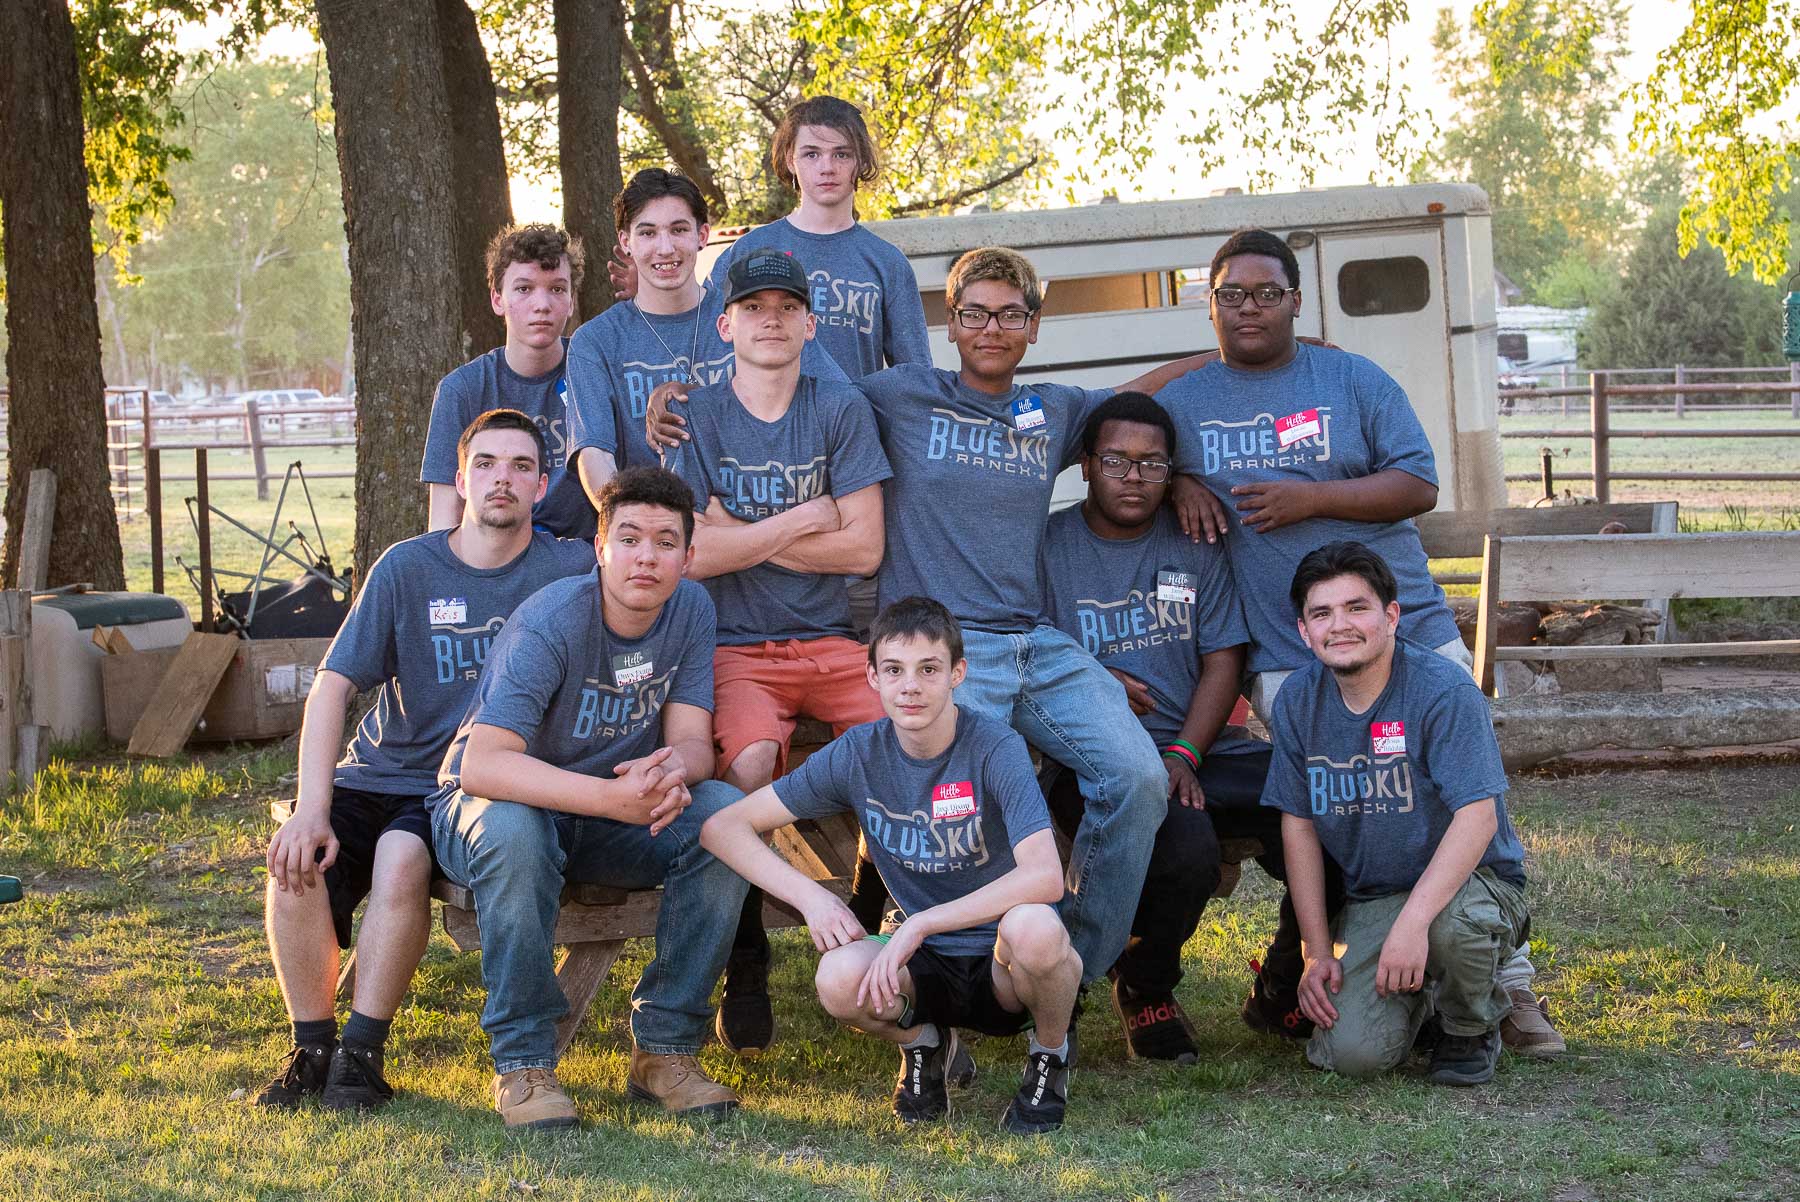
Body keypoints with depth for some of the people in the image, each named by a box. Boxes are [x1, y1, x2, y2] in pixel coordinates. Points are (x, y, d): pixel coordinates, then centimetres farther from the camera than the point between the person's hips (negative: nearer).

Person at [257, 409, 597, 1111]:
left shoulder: (569, 569, 1)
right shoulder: (407, 567, 0)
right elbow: (333, 685, -7)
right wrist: (312, 809, -17)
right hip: (379, 774, 2)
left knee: (401, 861, -32)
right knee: (295, 863, -25)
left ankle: (361, 1056, -19)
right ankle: (311, 1050, -8)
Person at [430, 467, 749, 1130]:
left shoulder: (691, 610, -7)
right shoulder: (550, 622, -25)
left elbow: (692, 740, -11)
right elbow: (482, 763, -35)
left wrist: (675, 768, -37)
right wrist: (612, 796, -46)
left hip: (615, 820, 5)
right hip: (491, 802, -5)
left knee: (726, 813, -22)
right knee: (512, 829, -40)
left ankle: (664, 1047, -14)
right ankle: (522, 1062, -24)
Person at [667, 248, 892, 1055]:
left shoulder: (842, 411, 8)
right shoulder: (694, 418, 5)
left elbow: (864, 549, -1)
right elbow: (692, 552, -7)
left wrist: (744, 535, -4)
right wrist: (803, 519, -3)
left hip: (831, 642, 2)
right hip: (732, 648, -2)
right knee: (748, 760, -32)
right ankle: (745, 971, -16)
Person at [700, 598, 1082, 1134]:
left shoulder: (995, 748, -16)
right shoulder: (858, 754, -6)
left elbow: (1044, 877, -31)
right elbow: (724, 827, -4)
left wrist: (921, 923, -33)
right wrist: (810, 895, -20)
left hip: (1007, 968, -2)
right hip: (929, 968, 2)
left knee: (1033, 926, -38)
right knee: (840, 978, -32)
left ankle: (1050, 1054, -3)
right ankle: (922, 1042, 6)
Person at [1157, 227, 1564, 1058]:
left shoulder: (1354, 381, 7)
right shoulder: (1183, 401, 12)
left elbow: (1420, 485, 1)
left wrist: (1310, 499, -12)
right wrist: (1176, 483, -1)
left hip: (1411, 632, 0)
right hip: (1284, 660, 0)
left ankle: (1508, 983, 8)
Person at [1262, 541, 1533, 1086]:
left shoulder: (1442, 689, -18)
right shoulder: (1297, 700, -2)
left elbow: (1478, 817, -25)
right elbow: (1299, 823, 4)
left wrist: (1413, 922, -36)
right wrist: (1317, 951, -2)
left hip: (1466, 882, -3)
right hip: (1369, 901, 3)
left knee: (1452, 920, -40)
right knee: (1352, 1052, -20)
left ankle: (1471, 1029, -4)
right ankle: (1416, 989, 17)